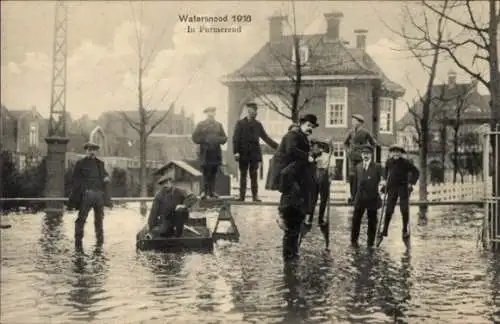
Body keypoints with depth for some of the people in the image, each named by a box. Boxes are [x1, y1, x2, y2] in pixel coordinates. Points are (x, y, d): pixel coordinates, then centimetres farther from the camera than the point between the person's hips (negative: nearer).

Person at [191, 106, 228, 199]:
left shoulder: (218, 125, 14)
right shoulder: (201, 125, 5)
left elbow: (224, 138, 13)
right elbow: (195, 138, 1)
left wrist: (218, 140, -7)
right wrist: (205, 140, -12)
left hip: (216, 153, 3)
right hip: (205, 153, -3)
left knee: (214, 173, 3)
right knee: (206, 173, -6)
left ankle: (212, 191, 8)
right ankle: (205, 191, -3)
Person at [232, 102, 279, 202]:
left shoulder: (258, 124, 10)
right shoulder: (240, 123, 2)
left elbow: (266, 138, 13)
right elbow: (236, 138, -3)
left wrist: (277, 146, 6)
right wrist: (236, 152, -13)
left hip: (255, 153, 2)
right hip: (243, 153, -2)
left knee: (254, 175, 1)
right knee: (243, 175, 3)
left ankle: (255, 195, 1)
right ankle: (242, 195, 6)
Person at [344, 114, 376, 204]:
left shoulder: (365, 132, -3)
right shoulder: (351, 132, 8)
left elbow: (373, 143, 6)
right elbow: (346, 143, 24)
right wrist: (348, 150, 9)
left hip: (362, 157, -4)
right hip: (353, 158, 4)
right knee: (352, 177, 0)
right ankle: (353, 196, 7)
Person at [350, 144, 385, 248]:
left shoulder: (377, 167, 1)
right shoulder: (358, 167, 12)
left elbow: (382, 180, -1)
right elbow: (355, 182, 13)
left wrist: (383, 182, -25)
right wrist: (354, 196, 10)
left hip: (372, 198, -2)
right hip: (360, 198, 2)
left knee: (372, 220, 4)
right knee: (356, 219, 1)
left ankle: (371, 242, 13)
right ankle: (354, 240, 12)